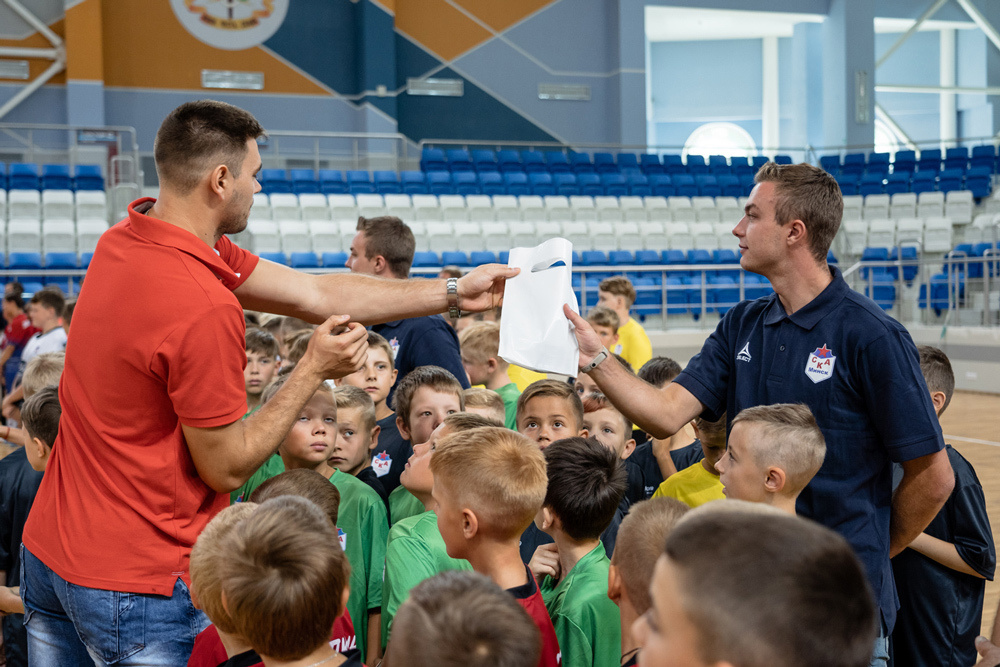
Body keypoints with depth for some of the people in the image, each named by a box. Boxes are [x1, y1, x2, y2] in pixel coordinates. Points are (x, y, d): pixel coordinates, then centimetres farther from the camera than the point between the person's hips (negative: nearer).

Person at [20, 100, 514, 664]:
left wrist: (455, 293, 8)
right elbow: (226, 467, -16)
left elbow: (315, 293, 6)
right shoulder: (205, 308, -27)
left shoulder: (127, 239, 3)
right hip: (133, 581, -9)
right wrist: (315, 370, -9)